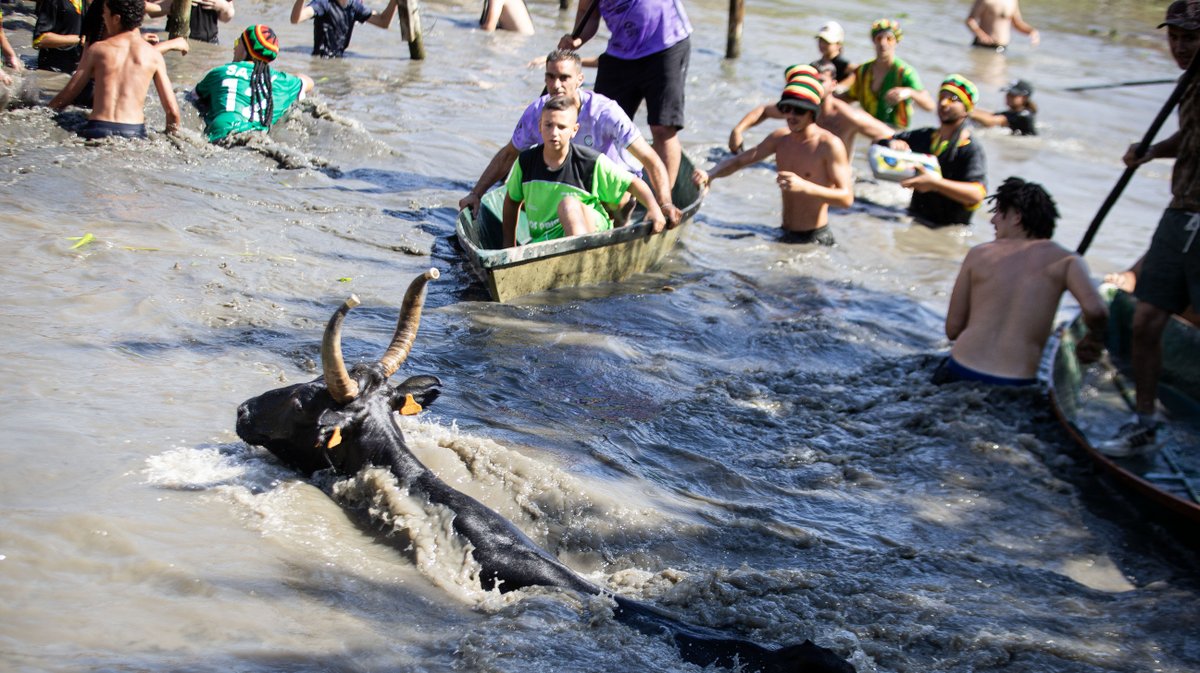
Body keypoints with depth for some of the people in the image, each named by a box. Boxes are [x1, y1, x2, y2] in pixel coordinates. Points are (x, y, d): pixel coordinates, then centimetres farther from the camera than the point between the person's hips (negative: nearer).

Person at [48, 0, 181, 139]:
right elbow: (172, 111, 9)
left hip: (97, 131, -1)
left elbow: (63, 99, 13)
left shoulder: (97, 49, 9)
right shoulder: (153, 55, 10)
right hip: (134, 133, 1)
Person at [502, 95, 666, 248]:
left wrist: (653, 208, -21)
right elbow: (512, 200, 18)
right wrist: (509, 245, 19)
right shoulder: (526, 161, 1)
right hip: (543, 239, 3)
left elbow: (634, 183, -3)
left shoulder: (592, 162, -8)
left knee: (568, 204, -36)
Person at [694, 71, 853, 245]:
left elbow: (847, 198, -18)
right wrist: (710, 175, -5)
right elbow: (737, 161, 16)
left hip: (816, 240, -6)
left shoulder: (830, 145, -12)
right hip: (785, 237, 6)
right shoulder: (780, 139, 8)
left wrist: (804, 186, -31)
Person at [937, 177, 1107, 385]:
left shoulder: (978, 254, 9)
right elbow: (1095, 309, -13)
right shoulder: (1065, 260, 4)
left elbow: (952, 329, 11)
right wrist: (1095, 338, 9)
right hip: (1016, 384, -2)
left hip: (960, 373, 2)